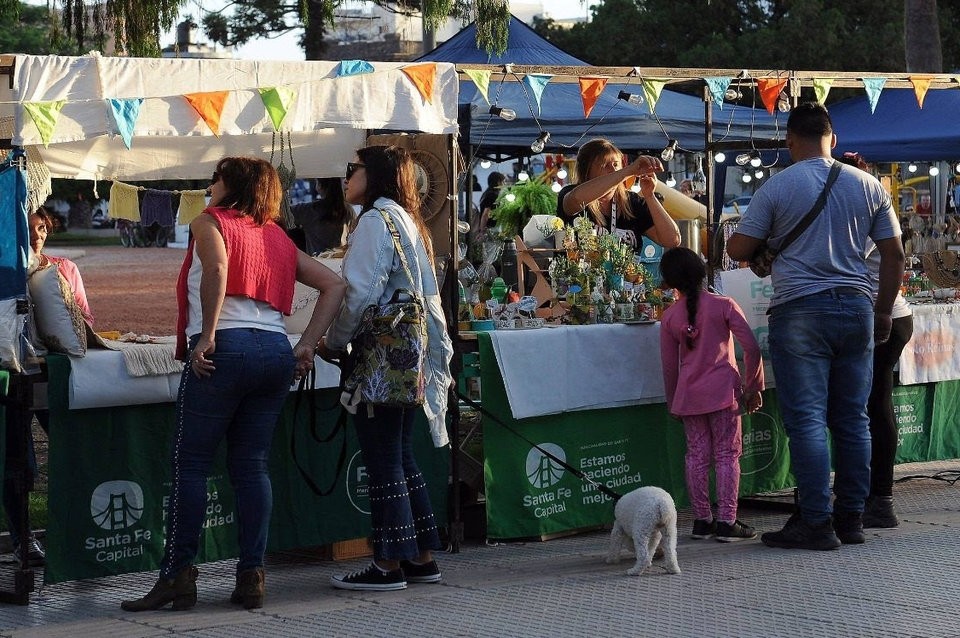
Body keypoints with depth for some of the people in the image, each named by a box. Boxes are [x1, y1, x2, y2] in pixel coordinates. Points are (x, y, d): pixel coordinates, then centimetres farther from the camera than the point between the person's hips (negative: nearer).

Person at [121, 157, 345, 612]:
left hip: (224, 350, -6)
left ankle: (177, 576, -3)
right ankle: (251, 577, 3)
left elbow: (216, 267, -17)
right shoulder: (278, 238, 21)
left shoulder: (209, 222, 5)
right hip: (276, 351, 6)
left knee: (189, 465, -1)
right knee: (251, 467, 8)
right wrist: (307, 346, 12)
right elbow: (334, 285, 17)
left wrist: (206, 335, -15)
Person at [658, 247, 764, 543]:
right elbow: (751, 347, -9)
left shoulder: (669, 317, 2)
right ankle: (726, 521, -2)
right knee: (727, 455, 1)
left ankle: (702, 520, 11)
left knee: (697, 455, 9)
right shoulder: (723, 305, -5)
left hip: (688, 394, 3)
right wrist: (753, 386, 2)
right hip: (723, 390, -3)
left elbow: (669, 365, 8)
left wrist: (673, 402, 19)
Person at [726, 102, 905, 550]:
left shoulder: (776, 187, -4)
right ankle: (851, 518, 13)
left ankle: (816, 523, -5)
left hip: (800, 310, -4)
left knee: (806, 420, -3)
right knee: (852, 420, 9)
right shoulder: (867, 186, 7)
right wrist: (883, 311, 18)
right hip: (856, 308, 4)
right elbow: (893, 253, 9)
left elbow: (738, 250, -2)